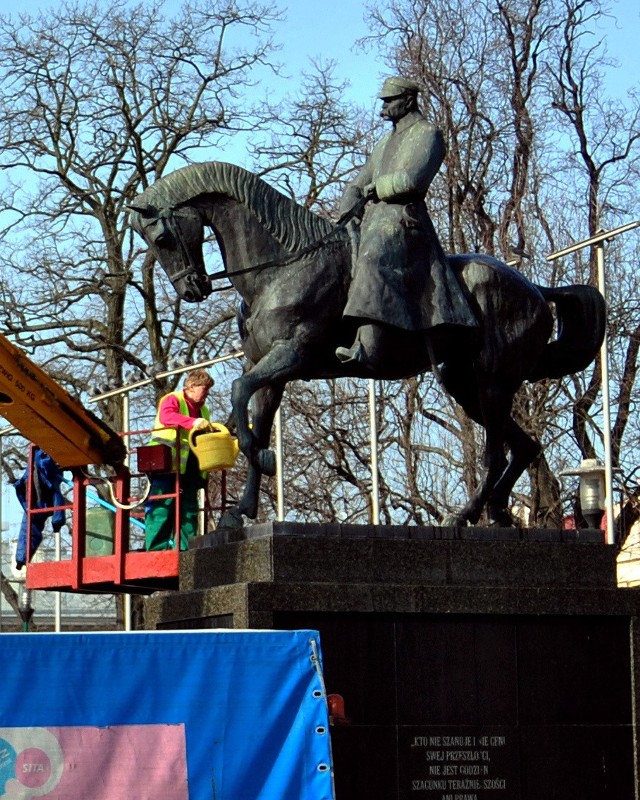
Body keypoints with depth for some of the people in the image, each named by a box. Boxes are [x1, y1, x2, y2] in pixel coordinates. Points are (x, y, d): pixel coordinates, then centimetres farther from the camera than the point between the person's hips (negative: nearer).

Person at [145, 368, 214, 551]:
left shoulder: (203, 411, 22)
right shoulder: (173, 400, -1)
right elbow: (166, 416, -23)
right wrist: (192, 422, -35)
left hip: (189, 470, 8)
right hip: (167, 466, -8)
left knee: (189, 512, 5)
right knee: (163, 508, -11)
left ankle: (185, 549, 7)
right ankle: (156, 550, -12)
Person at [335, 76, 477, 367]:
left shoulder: (428, 134, 5)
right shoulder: (385, 143, 31)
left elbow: (411, 179, -12)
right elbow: (357, 185, 26)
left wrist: (375, 188, -1)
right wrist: (347, 210, 7)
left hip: (403, 217, -11)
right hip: (371, 219, 11)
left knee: (373, 262, -33)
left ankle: (367, 347, -51)